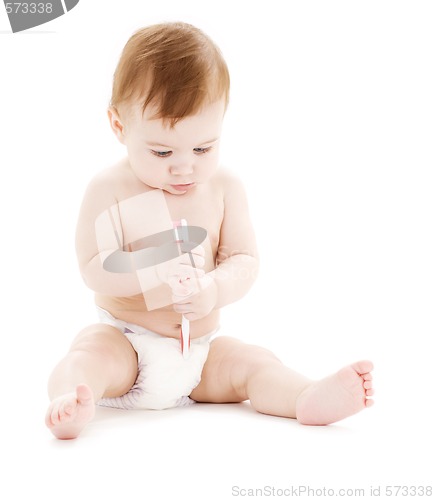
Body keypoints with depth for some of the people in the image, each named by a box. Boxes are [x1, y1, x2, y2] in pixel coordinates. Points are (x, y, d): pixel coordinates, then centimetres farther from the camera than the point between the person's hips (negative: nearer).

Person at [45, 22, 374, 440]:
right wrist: (151, 281, -32)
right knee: (90, 353, -31)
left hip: (202, 349, 3)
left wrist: (213, 289, -25)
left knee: (255, 363, -17)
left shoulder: (224, 189, 1)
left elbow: (244, 260, -2)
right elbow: (93, 267, -14)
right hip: (125, 341, -3)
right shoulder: (109, 189, -8)